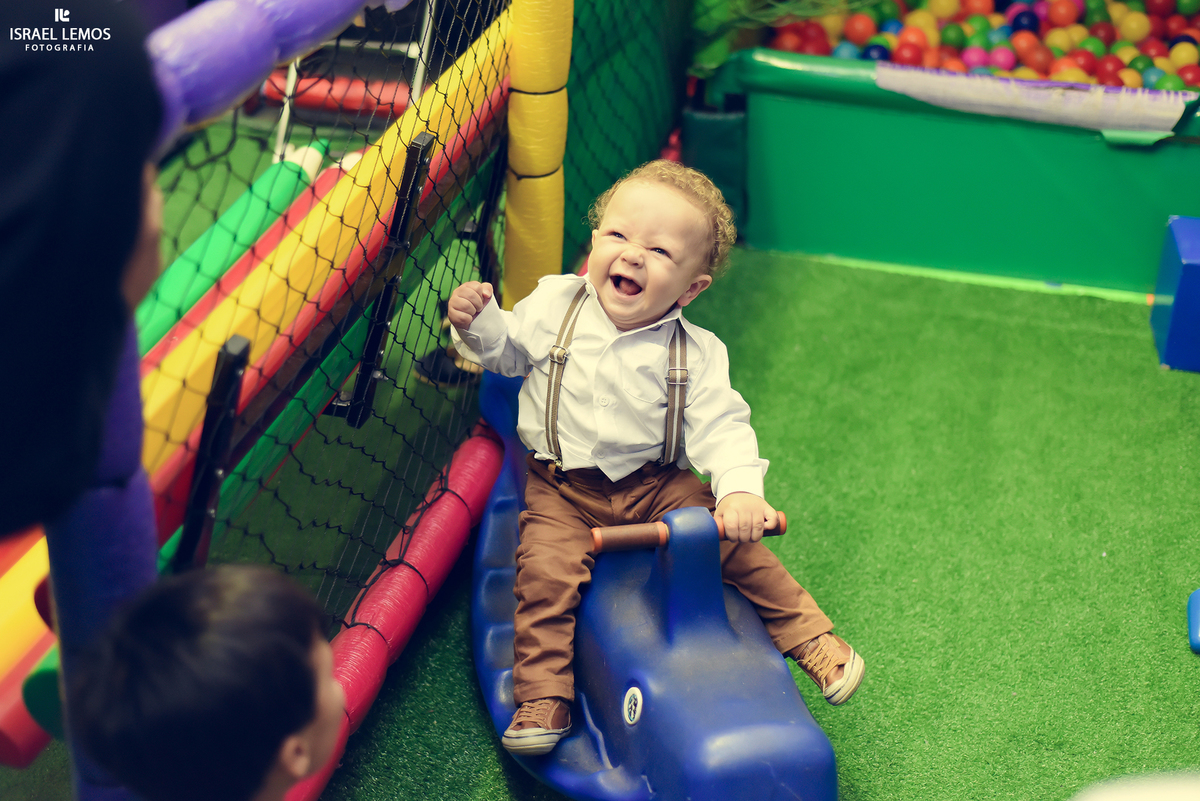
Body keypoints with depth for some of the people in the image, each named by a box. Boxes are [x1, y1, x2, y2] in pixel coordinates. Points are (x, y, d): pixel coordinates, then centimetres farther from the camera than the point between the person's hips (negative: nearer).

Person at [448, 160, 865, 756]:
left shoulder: (697, 354, -8)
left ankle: (810, 637, 5)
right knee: (547, 573, -21)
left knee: (737, 542, -13)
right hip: (563, 490, 0)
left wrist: (740, 491, -30)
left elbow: (721, 426, -12)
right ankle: (542, 697, -7)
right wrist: (480, 322, -10)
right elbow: (509, 351, 11)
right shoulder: (554, 304, -4)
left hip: (659, 484, 0)